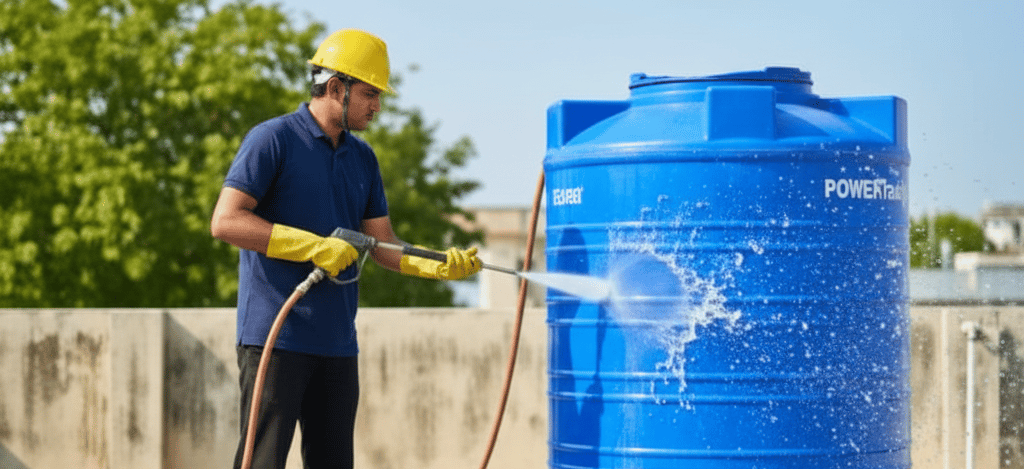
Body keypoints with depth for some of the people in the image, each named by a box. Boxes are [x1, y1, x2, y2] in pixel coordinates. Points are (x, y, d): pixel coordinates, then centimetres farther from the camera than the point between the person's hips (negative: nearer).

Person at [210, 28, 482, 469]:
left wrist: (439, 265, -4)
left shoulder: (362, 158, 16)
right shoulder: (273, 139, -6)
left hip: (336, 343, 7)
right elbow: (225, 221, -15)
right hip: (275, 338, -7)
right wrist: (315, 246, -18)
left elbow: (384, 246, 15)